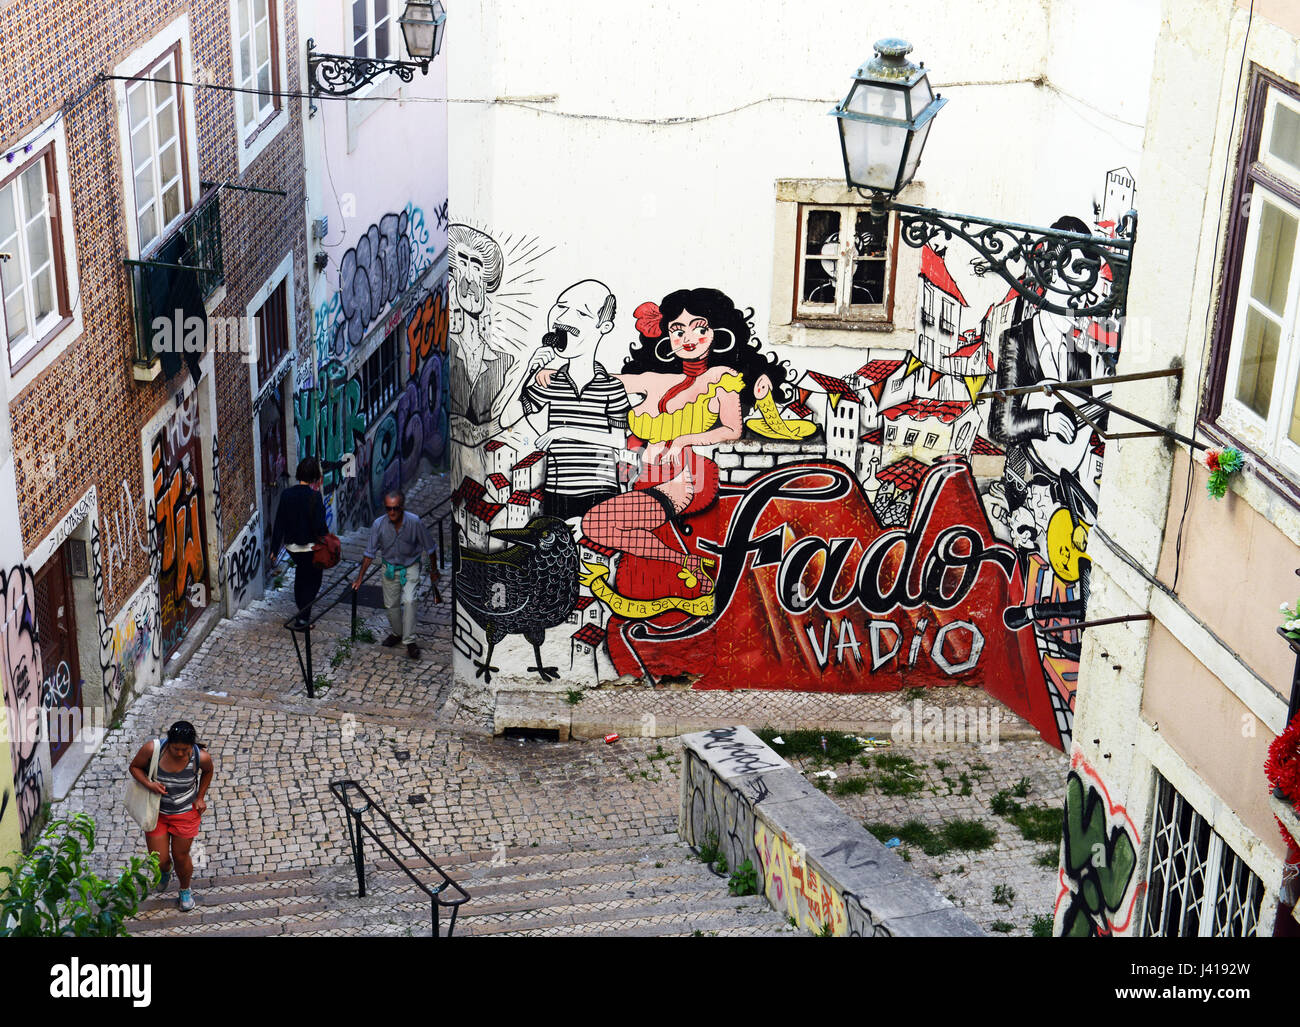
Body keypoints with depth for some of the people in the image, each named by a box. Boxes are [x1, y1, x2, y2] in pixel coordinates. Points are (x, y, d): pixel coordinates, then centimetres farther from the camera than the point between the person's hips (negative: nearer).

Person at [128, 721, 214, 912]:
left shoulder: (201, 757, -23)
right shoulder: (152, 748, -26)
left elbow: (208, 771, 2)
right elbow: (135, 767, -8)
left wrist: (200, 797, -2)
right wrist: (148, 784, -25)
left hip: (185, 813, -1)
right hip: (156, 811, 1)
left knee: (181, 857, 13)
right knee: (159, 861, 6)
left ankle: (185, 891, 45)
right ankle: (166, 871, 47)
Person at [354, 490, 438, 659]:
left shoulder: (414, 522, -24)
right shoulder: (379, 524, -19)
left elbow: (429, 548, -8)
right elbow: (370, 553, -7)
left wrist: (434, 569, 3)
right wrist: (360, 578, -5)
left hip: (410, 567, -3)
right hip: (390, 568, 3)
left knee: (409, 601, -20)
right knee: (391, 604, 10)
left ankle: (409, 641, -11)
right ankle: (397, 633, 36)